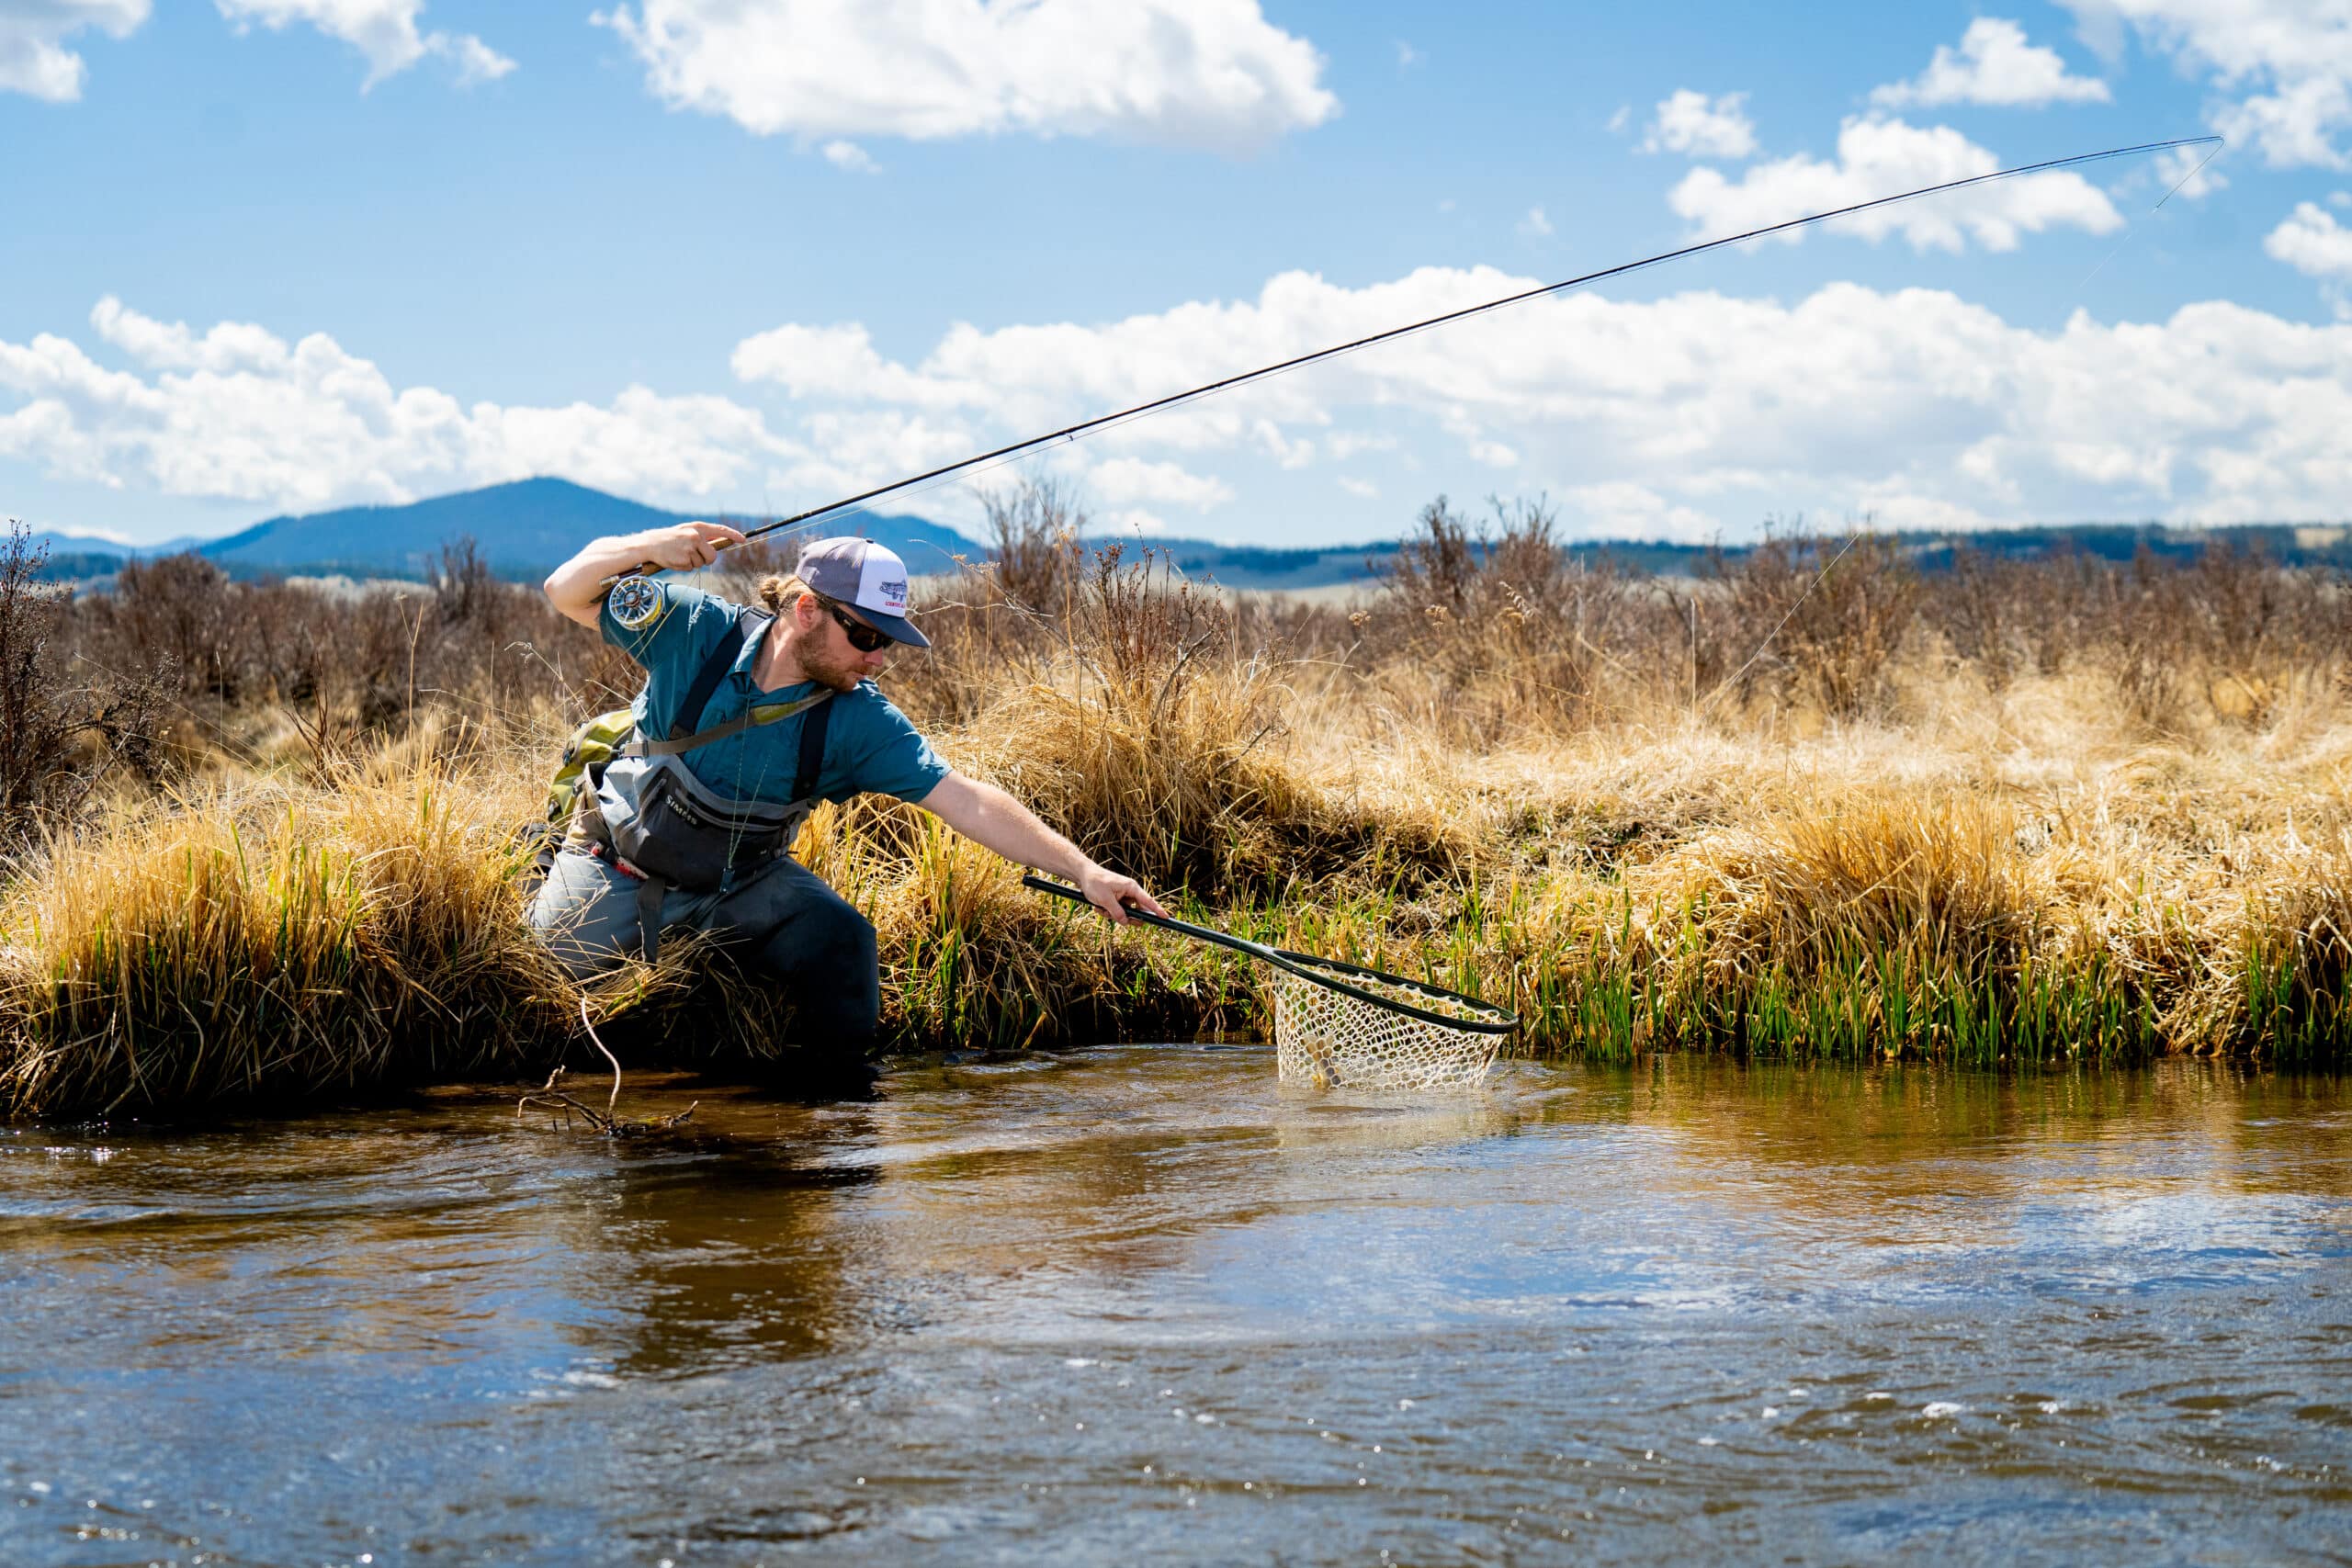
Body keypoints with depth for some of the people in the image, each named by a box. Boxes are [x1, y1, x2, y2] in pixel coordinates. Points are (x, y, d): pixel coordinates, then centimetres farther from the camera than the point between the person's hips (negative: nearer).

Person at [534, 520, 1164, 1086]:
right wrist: (647, 547, -33)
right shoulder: (696, 629, -19)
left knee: (841, 943, -22)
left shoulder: (859, 723, -16)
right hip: (619, 865, -1)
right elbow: (566, 592, -13)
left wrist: (1083, 871, -28)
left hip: (742, 880, 1)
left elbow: (968, 802, -20)